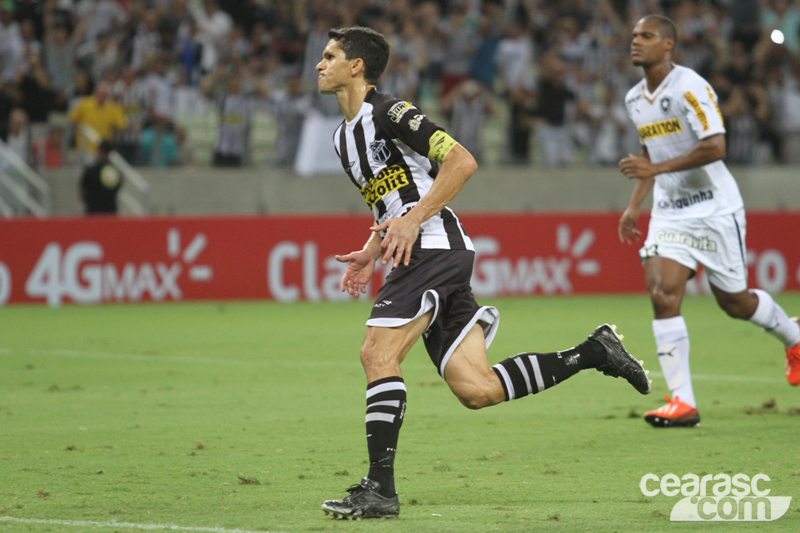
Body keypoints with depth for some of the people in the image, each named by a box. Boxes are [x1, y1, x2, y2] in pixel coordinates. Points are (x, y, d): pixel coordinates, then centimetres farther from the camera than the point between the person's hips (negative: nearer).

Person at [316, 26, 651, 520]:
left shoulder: (390, 113, -7)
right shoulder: (344, 136, 22)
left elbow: (462, 161, -15)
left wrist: (413, 219, -19)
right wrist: (370, 254, 17)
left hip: (436, 247, -9)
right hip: (415, 257, 9)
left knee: (377, 353, -17)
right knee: (477, 389, 0)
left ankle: (380, 489, -16)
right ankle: (594, 352, 11)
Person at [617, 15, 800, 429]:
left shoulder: (689, 87, -17)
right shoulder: (634, 99, 8)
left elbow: (715, 147, -25)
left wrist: (657, 168, -27)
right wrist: (634, 205, 17)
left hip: (714, 210, -6)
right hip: (669, 212, 6)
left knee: (734, 302, 6)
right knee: (663, 295, -14)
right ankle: (682, 402, -13)